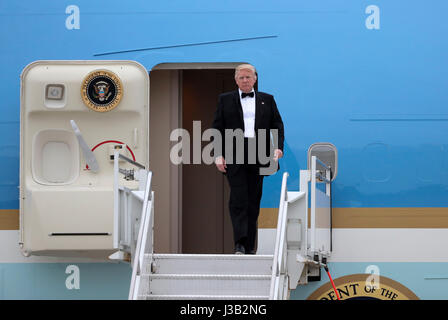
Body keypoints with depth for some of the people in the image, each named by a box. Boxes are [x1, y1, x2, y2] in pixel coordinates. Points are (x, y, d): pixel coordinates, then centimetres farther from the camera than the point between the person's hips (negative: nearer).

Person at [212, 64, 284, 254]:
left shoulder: (267, 100, 15)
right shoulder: (225, 100, 10)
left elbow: (277, 125, 12)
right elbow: (217, 128, 7)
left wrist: (278, 147, -4)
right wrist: (218, 154, -4)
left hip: (258, 157, 2)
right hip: (234, 156, -2)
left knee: (254, 202, 4)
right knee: (238, 200, -12)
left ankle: (250, 246, 10)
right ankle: (239, 244, -15)